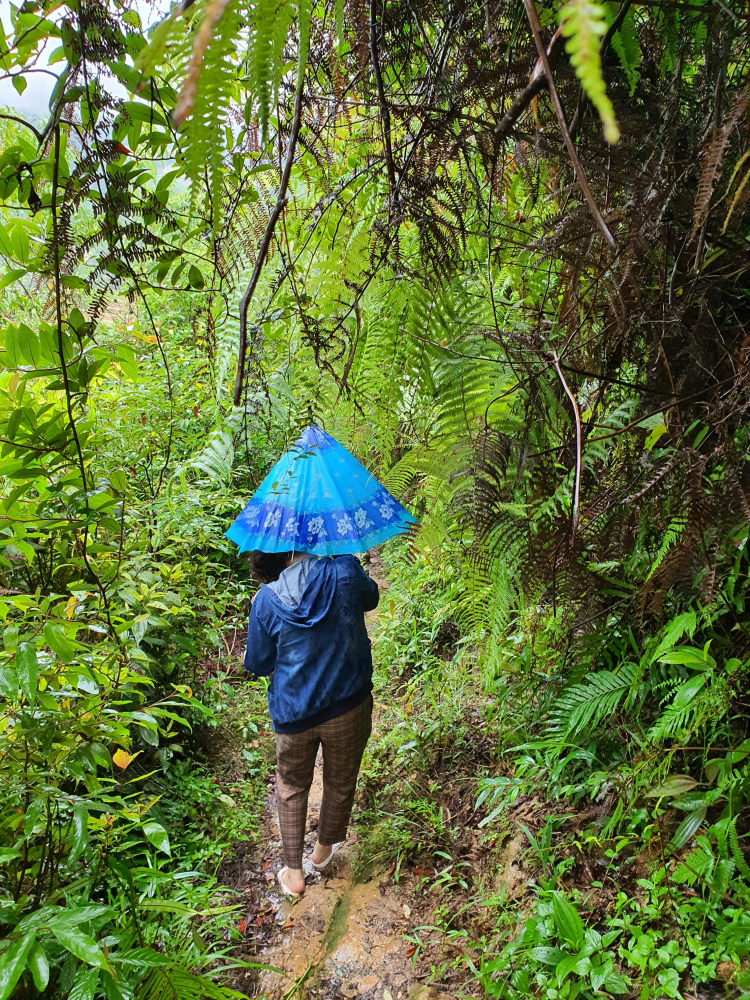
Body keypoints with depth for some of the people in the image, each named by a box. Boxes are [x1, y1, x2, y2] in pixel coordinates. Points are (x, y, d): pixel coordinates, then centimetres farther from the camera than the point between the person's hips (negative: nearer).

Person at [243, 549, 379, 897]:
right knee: (340, 784, 25)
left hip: (293, 714, 0)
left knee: (291, 789, 25)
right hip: (348, 706, 0)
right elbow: (369, 597, 7)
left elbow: (257, 665, -3)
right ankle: (324, 849, 48)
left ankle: (293, 872, 34)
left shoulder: (266, 600, -16)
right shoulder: (345, 572, -17)